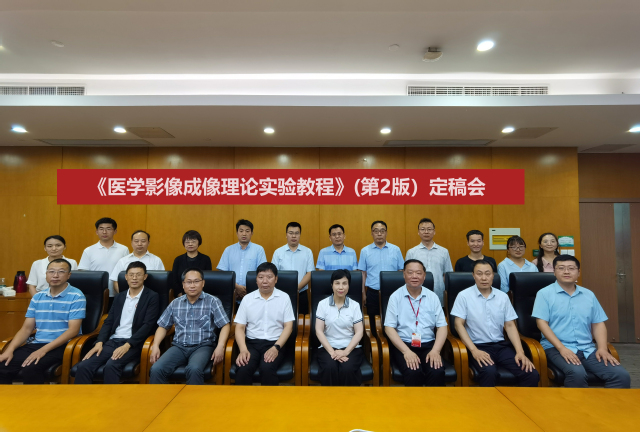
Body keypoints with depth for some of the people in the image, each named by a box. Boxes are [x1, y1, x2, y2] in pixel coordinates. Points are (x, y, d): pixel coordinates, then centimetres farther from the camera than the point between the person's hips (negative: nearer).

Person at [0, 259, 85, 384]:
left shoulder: (76, 296, -8)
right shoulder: (37, 297, 12)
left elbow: (73, 330, -14)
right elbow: (26, 329, 12)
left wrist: (43, 350, -19)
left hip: (62, 346, -5)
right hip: (36, 344, 6)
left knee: (30, 369, -28)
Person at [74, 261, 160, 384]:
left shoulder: (152, 297, -1)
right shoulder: (120, 297, 18)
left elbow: (148, 325, -10)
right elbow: (108, 322, 14)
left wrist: (127, 345, -19)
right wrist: (99, 342, -3)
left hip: (133, 344, -5)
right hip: (112, 341, 6)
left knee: (111, 366, -32)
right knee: (83, 366, -18)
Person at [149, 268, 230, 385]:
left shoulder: (213, 302, -1)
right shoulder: (175, 303, 12)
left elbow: (225, 325, -5)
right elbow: (163, 326, 17)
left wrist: (220, 346, -19)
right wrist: (155, 346, 1)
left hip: (203, 346, -3)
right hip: (179, 346, 4)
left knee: (194, 370, -33)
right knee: (156, 369, -22)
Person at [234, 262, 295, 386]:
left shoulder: (284, 298, 4)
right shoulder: (247, 299, 7)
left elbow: (288, 326, 1)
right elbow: (240, 327, 5)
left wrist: (276, 347, -14)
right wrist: (243, 349, -13)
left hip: (274, 343, -1)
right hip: (252, 342, 2)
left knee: (267, 369, -31)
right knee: (243, 369, -28)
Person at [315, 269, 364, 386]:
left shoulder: (355, 305, 4)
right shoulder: (323, 304, 2)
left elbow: (359, 332, 0)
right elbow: (319, 331, -1)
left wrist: (346, 352, -13)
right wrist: (332, 352, -13)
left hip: (351, 348, 0)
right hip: (328, 347, 0)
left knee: (347, 369, -30)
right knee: (330, 368, -31)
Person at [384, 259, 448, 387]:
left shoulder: (432, 297, 6)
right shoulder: (396, 297, -2)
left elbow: (442, 326, 5)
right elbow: (389, 328, -5)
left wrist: (436, 350, -11)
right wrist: (406, 351, -16)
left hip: (428, 345, 2)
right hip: (402, 345, -2)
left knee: (437, 372, -26)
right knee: (413, 372, -29)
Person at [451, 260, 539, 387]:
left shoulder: (503, 297, 10)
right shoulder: (464, 296, -3)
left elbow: (510, 325, 9)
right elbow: (459, 324, -6)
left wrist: (520, 352, -5)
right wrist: (474, 350, -17)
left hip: (501, 345, 5)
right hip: (478, 346, -4)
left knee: (532, 374, -18)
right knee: (489, 372, -34)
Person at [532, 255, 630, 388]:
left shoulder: (589, 295, 15)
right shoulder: (545, 293, -2)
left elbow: (598, 324, 15)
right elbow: (541, 322, -9)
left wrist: (602, 348, -1)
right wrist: (562, 348, -17)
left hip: (587, 348, 5)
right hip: (556, 348, -5)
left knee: (621, 375, -16)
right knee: (577, 373, -32)